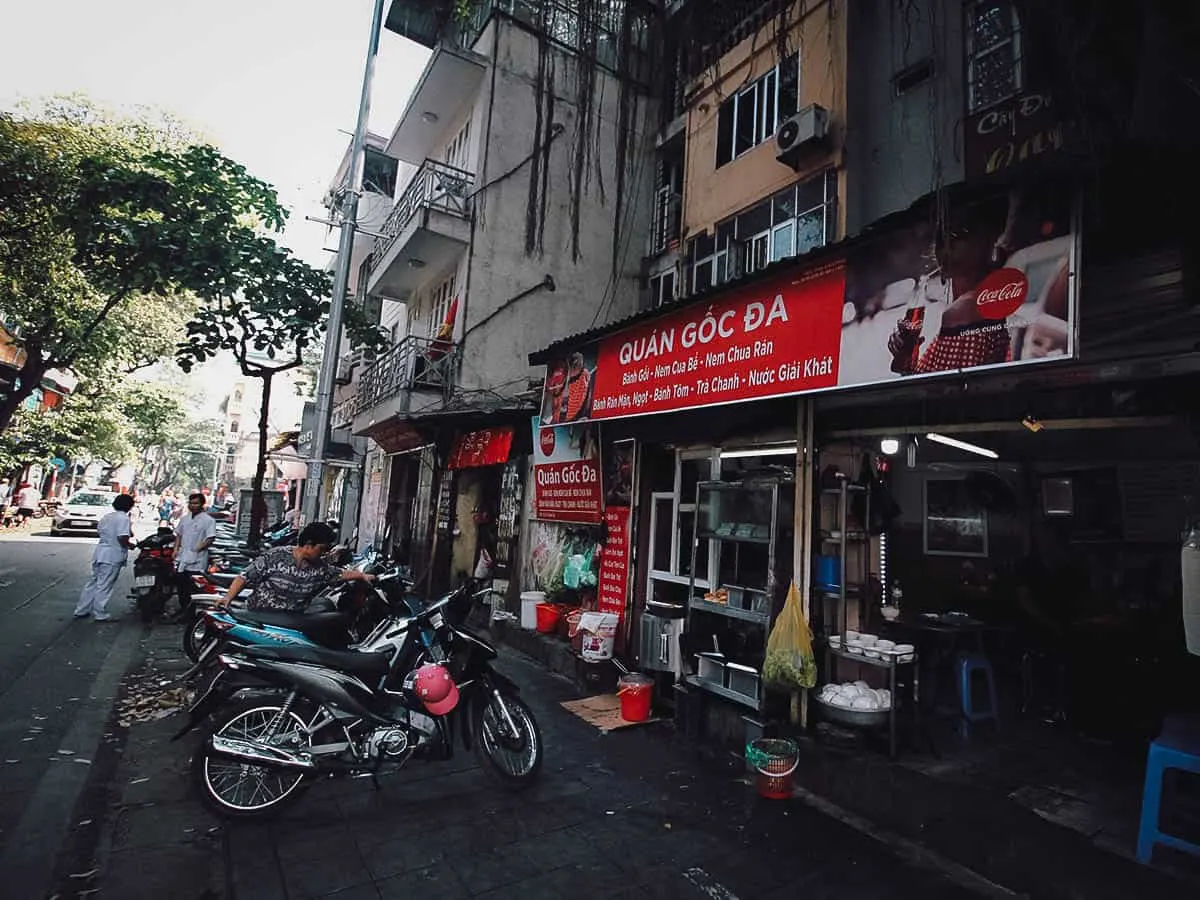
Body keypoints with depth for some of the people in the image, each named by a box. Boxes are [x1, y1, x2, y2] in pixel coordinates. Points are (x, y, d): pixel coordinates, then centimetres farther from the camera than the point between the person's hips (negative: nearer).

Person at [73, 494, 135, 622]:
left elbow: (99, 531, 20)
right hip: (113, 556, -8)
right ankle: (100, 614, 4)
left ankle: (81, 610, 22)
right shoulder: (124, 518, -15)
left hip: (100, 553, 8)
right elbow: (122, 539, -22)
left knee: (93, 582, 17)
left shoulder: (107, 517, 11)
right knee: (104, 586, -2)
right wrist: (130, 545, -5)